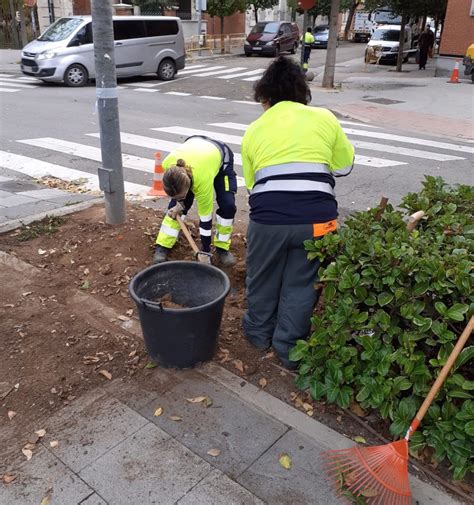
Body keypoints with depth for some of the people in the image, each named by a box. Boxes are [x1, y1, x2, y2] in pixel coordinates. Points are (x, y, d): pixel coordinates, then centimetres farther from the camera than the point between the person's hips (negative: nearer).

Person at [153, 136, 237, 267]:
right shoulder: (168, 165, -35)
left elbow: (205, 216, -34)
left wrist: (205, 252, -26)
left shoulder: (202, 179, -46)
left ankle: (222, 247, -1)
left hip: (221, 156, -4)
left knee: (227, 205, -20)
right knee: (177, 204, -7)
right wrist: (179, 203, -14)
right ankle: (162, 246, 3)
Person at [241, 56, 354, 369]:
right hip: (316, 217, 0)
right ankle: (289, 348, 30)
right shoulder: (324, 118, 7)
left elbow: (250, 181, 12)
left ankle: (259, 332, 44)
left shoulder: (254, 130, 10)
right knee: (301, 284, 17)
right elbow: (345, 166, 15)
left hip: (267, 216, 1)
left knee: (263, 278, 23)